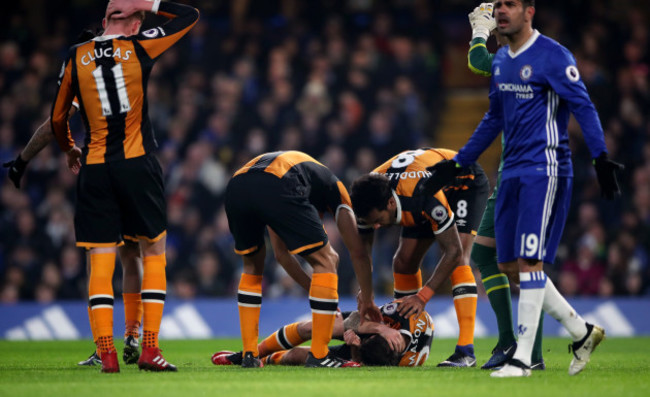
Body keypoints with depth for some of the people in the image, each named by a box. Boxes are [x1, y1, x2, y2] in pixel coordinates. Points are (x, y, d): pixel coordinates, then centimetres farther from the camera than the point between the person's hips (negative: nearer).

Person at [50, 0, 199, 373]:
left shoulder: (77, 58, 5)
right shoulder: (140, 47, -1)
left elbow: (57, 119, 13)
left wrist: (69, 149, 31)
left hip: (95, 170, 2)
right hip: (137, 164, -2)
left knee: (101, 261, 2)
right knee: (154, 252, 8)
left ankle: (107, 353, -6)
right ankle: (150, 349, 0)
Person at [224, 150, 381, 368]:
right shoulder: (333, 186, 34)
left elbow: (281, 253, 49)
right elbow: (358, 253, 31)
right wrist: (367, 300, 43)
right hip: (278, 191, -5)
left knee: (252, 267, 30)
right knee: (324, 262, 13)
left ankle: (250, 355, 24)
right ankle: (318, 355, 11)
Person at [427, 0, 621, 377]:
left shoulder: (553, 56, -9)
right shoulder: (501, 60, 16)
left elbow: (583, 106, -13)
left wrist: (600, 157, -24)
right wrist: (458, 163, 29)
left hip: (545, 170, -8)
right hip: (512, 172, 8)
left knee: (529, 261, -12)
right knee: (512, 265, 6)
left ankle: (523, 357, -9)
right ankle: (582, 332, 18)